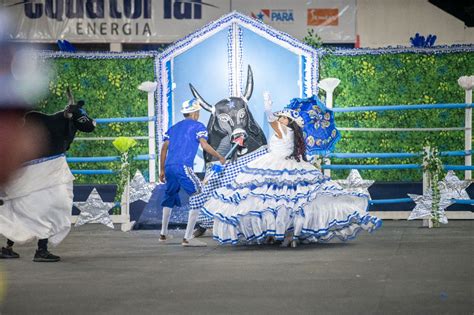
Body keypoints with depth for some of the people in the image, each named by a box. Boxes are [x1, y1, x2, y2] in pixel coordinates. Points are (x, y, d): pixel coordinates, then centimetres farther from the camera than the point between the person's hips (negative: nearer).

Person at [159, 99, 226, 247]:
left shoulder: (174, 127, 23)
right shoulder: (197, 126, 6)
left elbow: (164, 148, 19)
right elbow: (204, 145, -9)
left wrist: (162, 170, 24)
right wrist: (220, 158, 2)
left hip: (169, 167, 7)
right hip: (183, 167, -7)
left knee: (169, 199, 25)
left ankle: (163, 233, 36)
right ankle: (188, 238, -16)